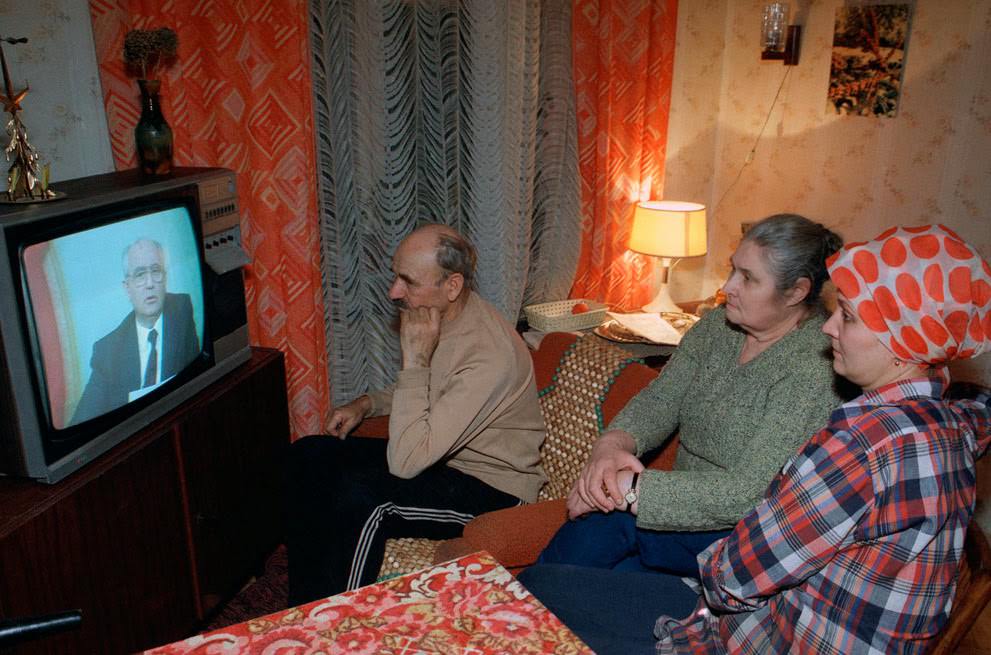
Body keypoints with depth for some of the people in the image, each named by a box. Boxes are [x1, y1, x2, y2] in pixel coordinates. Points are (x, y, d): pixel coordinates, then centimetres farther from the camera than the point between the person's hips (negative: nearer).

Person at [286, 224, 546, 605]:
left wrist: (416, 360, -30)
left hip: (494, 488, -9)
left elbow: (406, 462, -33)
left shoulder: (489, 356, -31)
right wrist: (367, 403, 3)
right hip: (438, 454, 9)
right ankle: (304, 607, 10)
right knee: (308, 456, -1)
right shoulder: (435, 317, -2)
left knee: (361, 495, -31)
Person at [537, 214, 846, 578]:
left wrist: (632, 488, -29)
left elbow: (747, 494, -28)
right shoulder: (718, 326, 2)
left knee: (608, 522, -26)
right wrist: (612, 443, -23)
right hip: (693, 505, 7)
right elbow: (659, 400, 0)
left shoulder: (813, 368, -23)